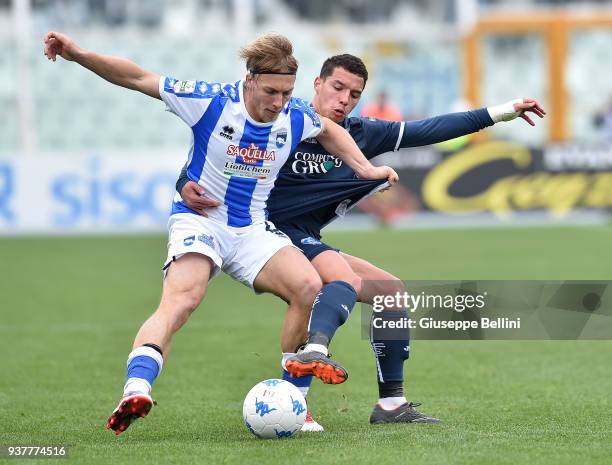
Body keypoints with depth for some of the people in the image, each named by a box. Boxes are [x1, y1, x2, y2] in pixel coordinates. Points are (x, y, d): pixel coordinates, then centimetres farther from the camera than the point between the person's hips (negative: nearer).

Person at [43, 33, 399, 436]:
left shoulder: (296, 117, -3)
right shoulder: (212, 101, -16)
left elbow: (329, 130, 23)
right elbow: (138, 78, -11)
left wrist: (365, 167, 14)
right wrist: (77, 54, -19)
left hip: (253, 231, 5)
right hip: (199, 220, -5)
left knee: (309, 288, -18)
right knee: (182, 300, -32)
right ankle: (136, 392, -50)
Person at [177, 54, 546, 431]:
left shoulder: (359, 134, 8)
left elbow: (426, 131, 11)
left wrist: (501, 112, 11)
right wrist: (188, 185, -30)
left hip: (310, 244, 9)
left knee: (392, 291, 11)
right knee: (347, 284, -32)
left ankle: (391, 403, 18)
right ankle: (292, 399, -47)